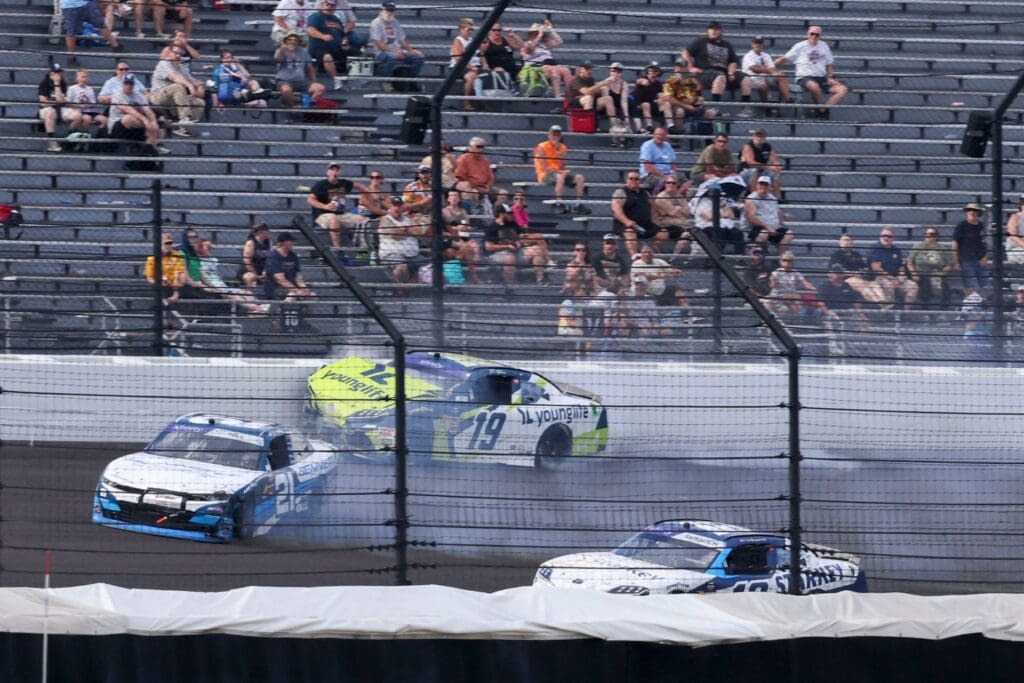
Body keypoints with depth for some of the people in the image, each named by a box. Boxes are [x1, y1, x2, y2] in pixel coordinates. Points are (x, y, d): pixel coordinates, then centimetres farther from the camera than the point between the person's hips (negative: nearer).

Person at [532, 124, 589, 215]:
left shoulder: (562, 148, 11)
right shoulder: (542, 147, -5)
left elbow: (562, 167, 1)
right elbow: (543, 168, -13)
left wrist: (558, 151, -8)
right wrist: (560, 172, -19)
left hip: (559, 173, 6)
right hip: (545, 175, -6)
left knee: (579, 177, -13)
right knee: (560, 176, -38)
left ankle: (578, 205, -16)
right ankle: (559, 204, -39)